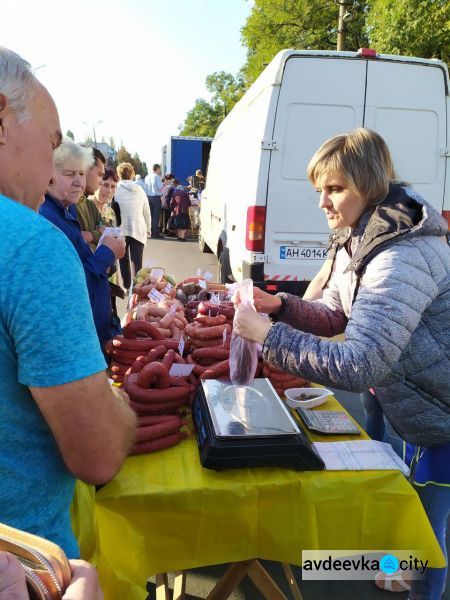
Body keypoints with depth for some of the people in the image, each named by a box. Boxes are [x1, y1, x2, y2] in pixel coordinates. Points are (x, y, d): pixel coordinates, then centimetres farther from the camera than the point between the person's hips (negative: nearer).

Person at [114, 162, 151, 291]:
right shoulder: (139, 190, 5)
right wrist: (148, 228, 21)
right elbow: (147, 212, 9)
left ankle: (127, 287, 18)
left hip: (121, 230, -1)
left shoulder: (115, 190, -4)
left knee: (124, 260, 14)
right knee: (137, 262, 1)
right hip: (138, 230, 1)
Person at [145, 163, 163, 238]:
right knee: (156, 216, -3)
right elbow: (160, 188, -15)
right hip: (156, 197, -6)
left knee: (151, 215, 13)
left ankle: (151, 232, 18)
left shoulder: (147, 177, 8)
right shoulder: (157, 176, -11)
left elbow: (146, 188, 11)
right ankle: (155, 234, -2)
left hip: (148, 197, 6)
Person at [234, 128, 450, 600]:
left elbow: (359, 366, -39)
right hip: (410, 400, 9)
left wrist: (267, 335, -35)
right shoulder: (360, 241, -2)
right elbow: (335, 317, 5)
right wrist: (281, 306, -13)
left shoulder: (401, 258, -34)